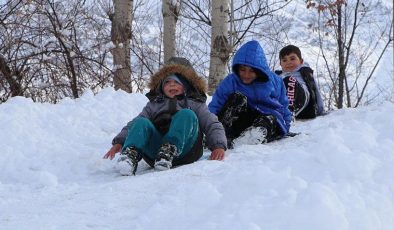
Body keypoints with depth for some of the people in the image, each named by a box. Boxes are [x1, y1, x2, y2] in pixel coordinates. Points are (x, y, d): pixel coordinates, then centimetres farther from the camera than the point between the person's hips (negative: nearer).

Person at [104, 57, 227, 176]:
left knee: (186, 114, -25)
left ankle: (169, 150, -45)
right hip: (154, 152, 2)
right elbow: (133, 125, 22)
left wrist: (219, 146, -5)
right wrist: (119, 142, 2)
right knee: (141, 122, -23)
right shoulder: (154, 104, 33)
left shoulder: (195, 104, 28)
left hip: (184, 150, -2)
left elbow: (212, 125, 16)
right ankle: (131, 153, -49)